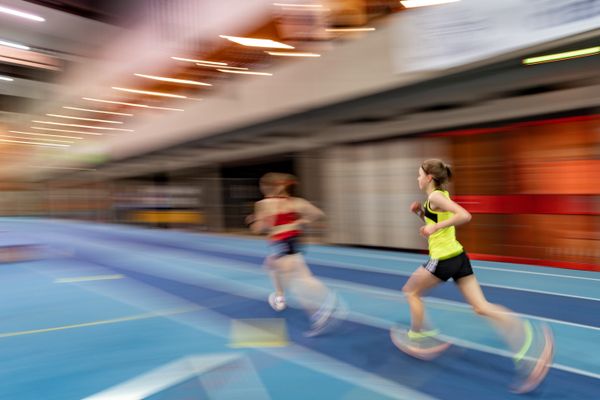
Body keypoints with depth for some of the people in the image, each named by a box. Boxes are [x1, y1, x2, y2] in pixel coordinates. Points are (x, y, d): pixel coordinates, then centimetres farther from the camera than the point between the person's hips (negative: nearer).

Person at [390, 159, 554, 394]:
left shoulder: (435, 196, -12)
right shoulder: (440, 196, 17)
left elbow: (464, 216, -25)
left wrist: (435, 227, -21)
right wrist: (420, 212, 14)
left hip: (443, 259, -9)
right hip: (458, 256, 9)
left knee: (410, 291, 13)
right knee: (482, 307, 2)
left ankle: (417, 337, 22)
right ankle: (527, 337, -12)